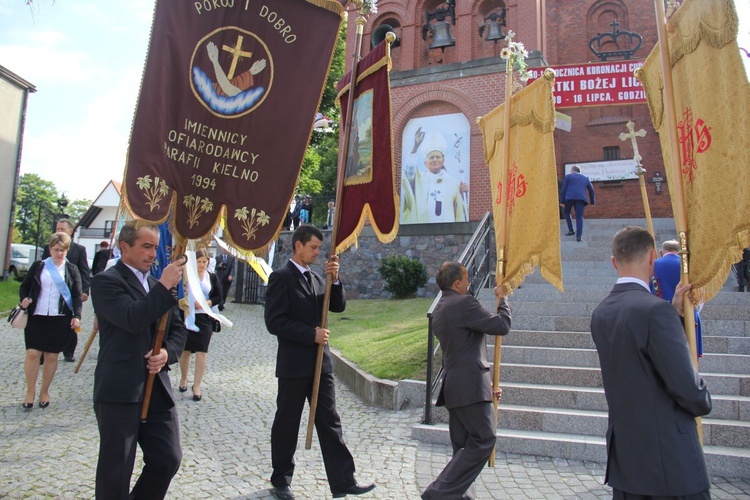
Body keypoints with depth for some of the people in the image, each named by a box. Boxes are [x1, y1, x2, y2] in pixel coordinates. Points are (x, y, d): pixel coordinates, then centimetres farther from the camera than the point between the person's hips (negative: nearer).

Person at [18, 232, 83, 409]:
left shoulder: (72, 270, 5)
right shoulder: (38, 266, 7)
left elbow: (77, 295, 3)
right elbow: (24, 286, 13)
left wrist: (76, 316, -8)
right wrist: (24, 300, -8)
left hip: (60, 319, 0)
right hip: (36, 317, 0)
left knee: (52, 356, 4)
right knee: (32, 354, -5)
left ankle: (44, 392, 19)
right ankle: (30, 392, 11)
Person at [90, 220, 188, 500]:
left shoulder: (158, 285, 16)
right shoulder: (107, 281, -7)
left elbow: (178, 329, 15)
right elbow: (133, 319, -23)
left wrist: (167, 352, -4)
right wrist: (165, 286, -23)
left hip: (158, 390, 7)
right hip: (119, 391, -6)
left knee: (169, 459, 9)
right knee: (116, 469, 6)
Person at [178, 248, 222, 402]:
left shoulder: (212, 277, 4)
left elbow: (219, 297, 4)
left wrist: (204, 303, -12)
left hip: (205, 318, 1)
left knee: (201, 352, -4)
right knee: (185, 350, 12)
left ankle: (197, 386, 4)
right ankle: (183, 379, 33)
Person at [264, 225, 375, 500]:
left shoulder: (314, 278, 13)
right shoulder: (281, 277, -10)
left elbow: (338, 306, 8)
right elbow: (275, 322, -17)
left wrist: (335, 279, -8)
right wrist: (311, 334, -18)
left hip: (320, 362, 7)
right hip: (294, 364, -6)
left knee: (330, 422, 7)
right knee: (287, 424, 9)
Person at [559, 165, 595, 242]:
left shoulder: (568, 176, 15)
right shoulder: (585, 178, 25)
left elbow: (563, 189, 5)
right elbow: (591, 190, 23)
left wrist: (562, 201, 4)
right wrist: (592, 201, 28)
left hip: (570, 197, -2)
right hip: (581, 198, 2)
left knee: (566, 212, 20)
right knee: (579, 217, 1)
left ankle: (571, 230, 9)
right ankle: (578, 236, -9)